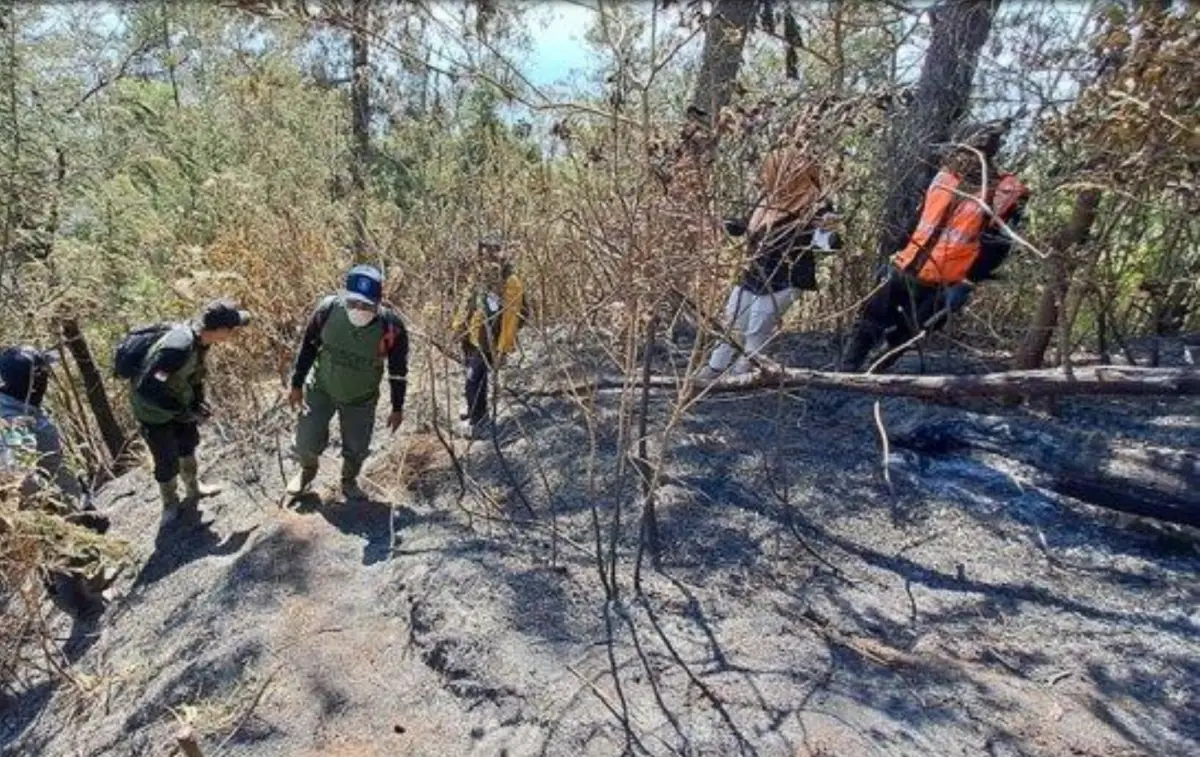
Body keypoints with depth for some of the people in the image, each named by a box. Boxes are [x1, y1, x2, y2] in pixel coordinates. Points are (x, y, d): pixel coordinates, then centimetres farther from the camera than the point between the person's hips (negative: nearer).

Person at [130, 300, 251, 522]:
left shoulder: (198, 338, -13)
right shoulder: (179, 347, -39)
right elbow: (147, 388, -40)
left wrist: (199, 401, -3)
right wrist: (183, 411, -31)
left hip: (176, 401, 8)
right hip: (153, 410, -8)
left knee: (188, 444, 25)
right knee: (168, 462, 8)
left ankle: (193, 489, 48)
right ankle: (171, 506, 35)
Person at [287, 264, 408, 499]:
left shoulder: (391, 327, -27)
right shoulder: (328, 309, -24)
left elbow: (398, 371, -12)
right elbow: (308, 346, -5)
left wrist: (397, 408, -3)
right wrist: (297, 384, 1)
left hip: (361, 399, -1)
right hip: (321, 388, 1)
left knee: (357, 449, 9)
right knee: (307, 441, 5)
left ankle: (349, 481, 43)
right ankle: (307, 470, 42)